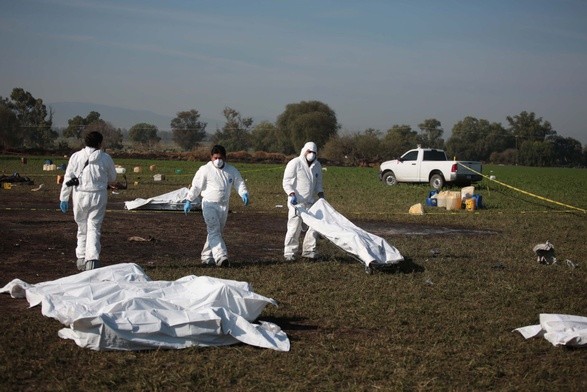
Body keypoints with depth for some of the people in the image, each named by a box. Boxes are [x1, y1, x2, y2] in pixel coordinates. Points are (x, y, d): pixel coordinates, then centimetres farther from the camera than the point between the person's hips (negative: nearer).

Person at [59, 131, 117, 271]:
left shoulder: (76, 156, 1)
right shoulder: (105, 158, -1)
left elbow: (67, 178, 1)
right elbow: (112, 179, 10)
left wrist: (64, 198, 6)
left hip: (80, 196, 1)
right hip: (98, 196, -1)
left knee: (82, 228, 16)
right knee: (94, 228, 1)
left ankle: (81, 258, 19)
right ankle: (92, 259, -11)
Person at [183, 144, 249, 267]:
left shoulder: (232, 170, 6)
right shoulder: (205, 170, -5)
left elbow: (239, 183, 8)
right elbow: (195, 186, -3)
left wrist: (244, 194, -12)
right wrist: (188, 201, -7)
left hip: (224, 206, 5)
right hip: (209, 205, -5)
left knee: (218, 232, 10)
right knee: (214, 231, -16)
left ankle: (207, 257, 20)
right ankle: (221, 257, -26)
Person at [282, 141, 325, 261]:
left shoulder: (317, 166, 12)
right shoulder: (295, 163, -8)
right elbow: (286, 182, -9)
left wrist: (321, 196, 6)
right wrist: (292, 195, -23)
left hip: (310, 202, 6)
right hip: (296, 202, -6)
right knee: (295, 227, -9)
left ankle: (308, 250, 14)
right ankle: (290, 252, 1)